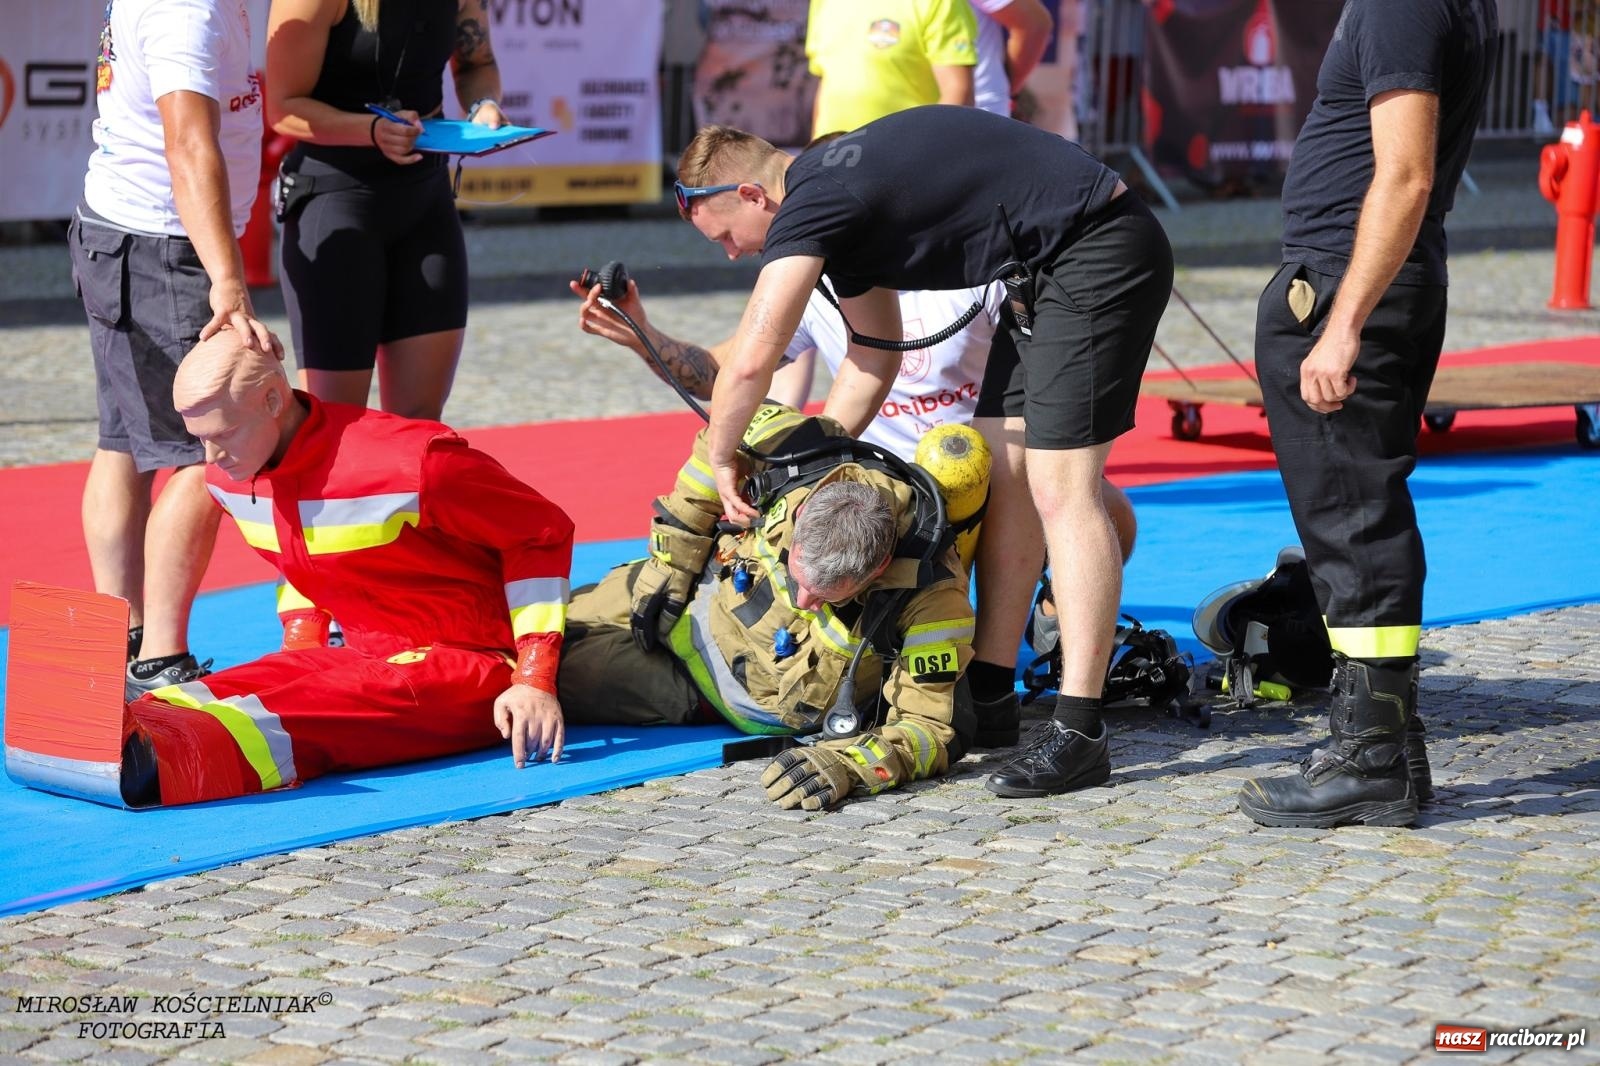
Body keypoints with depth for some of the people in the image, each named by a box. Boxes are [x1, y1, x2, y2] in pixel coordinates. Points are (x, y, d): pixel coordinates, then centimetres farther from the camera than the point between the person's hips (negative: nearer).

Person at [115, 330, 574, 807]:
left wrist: (535, 680, -17)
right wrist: (299, 645, 8)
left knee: (333, 701, -38)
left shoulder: (413, 463, -21)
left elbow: (546, 535, -12)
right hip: (363, 656, 8)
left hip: (468, 665, -8)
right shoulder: (227, 477, 2)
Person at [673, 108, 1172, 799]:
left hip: (1101, 254, -11)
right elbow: (875, 356, 23)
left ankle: (1080, 735, -14)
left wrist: (719, 458, -4)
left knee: (1060, 489, -13)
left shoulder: (812, 204, -16)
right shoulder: (835, 199, 15)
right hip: (1047, 276, 11)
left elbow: (751, 360, -22)